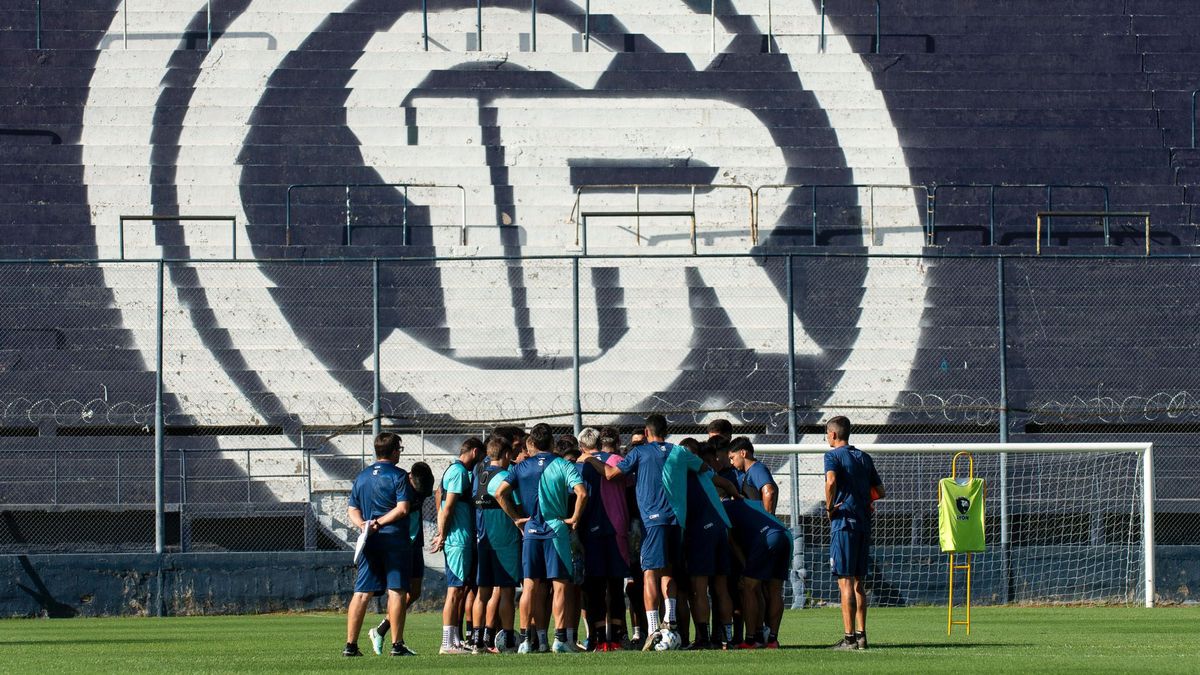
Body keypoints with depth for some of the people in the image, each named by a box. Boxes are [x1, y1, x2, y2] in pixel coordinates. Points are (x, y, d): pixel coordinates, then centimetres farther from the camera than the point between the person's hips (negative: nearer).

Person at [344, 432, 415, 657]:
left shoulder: (362, 476, 14)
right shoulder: (398, 475, -5)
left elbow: (352, 509, 11)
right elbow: (403, 508, -14)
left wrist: (362, 523, -5)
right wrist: (380, 522, -10)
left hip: (369, 542, 5)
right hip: (395, 539, -5)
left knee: (361, 593, 4)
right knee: (396, 591, -2)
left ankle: (351, 644, 1)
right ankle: (397, 644, -4)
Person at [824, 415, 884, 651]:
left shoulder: (833, 456, -5)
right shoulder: (865, 458, 15)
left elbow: (831, 481, -24)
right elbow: (880, 491, 14)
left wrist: (829, 508, -12)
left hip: (844, 523, -7)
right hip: (864, 523, 7)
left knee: (846, 583, -7)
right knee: (858, 583, 13)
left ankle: (849, 637, -11)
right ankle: (861, 635, 12)